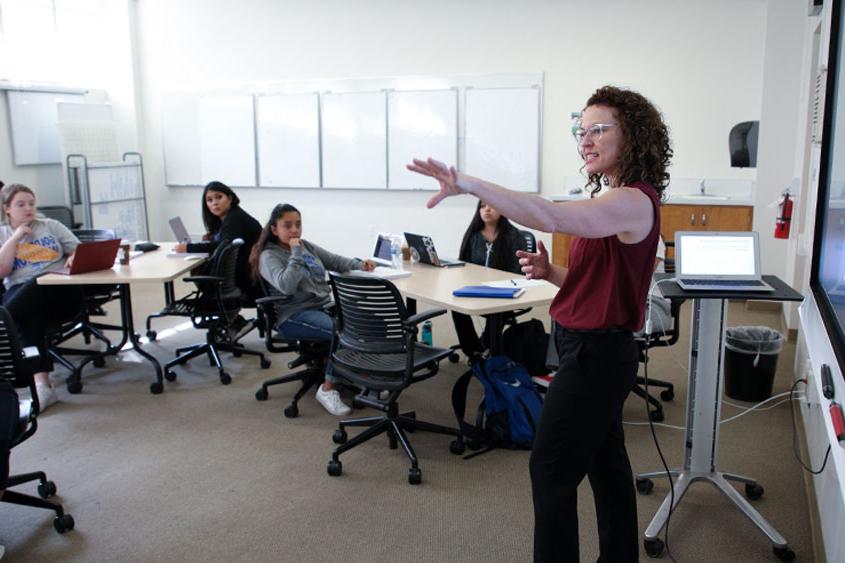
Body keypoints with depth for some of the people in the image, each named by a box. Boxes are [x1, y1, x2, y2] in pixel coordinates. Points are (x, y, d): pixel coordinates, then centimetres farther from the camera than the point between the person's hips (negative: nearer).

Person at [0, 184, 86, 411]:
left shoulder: (51, 226, 20)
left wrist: (75, 258, -9)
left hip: (62, 291, 0)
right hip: (22, 292, 0)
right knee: (30, 316, -37)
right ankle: (42, 385, -46)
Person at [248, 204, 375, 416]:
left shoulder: (306, 246, 16)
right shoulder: (269, 256, -5)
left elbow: (335, 261, 19)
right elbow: (287, 286, -23)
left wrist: (359, 265, 2)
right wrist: (296, 254, -17)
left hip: (325, 306, 7)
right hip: (294, 316, -7)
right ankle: (328, 388, -18)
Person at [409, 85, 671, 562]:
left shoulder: (634, 202, -19)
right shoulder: (616, 202, 12)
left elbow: (551, 217, -37)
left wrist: (472, 185, -46)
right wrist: (550, 272, -1)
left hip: (596, 353, -10)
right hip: (597, 348, 10)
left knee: (551, 471, -1)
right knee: (606, 461, 20)